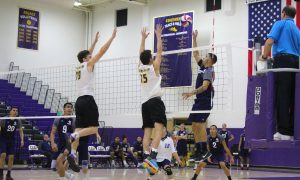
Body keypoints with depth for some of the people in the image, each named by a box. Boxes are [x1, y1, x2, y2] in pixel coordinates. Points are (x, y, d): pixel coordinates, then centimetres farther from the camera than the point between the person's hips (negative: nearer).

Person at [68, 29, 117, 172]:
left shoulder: (80, 67, 20)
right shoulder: (88, 64, 1)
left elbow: (87, 54, 37)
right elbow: (102, 51, -2)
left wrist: (95, 41, 44)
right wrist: (112, 37, 4)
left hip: (79, 100, 8)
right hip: (87, 100, -8)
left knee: (79, 129, 1)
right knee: (93, 128, -5)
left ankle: (72, 154, -12)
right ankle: (75, 135, -29)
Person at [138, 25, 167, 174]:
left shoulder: (140, 67, 13)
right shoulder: (154, 66, 0)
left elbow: (141, 53, 26)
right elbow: (159, 51, 3)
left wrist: (143, 38, 33)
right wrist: (158, 36, 9)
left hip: (145, 103, 7)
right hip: (155, 101, -6)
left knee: (147, 131, 3)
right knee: (159, 128, -17)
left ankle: (146, 156, -9)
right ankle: (152, 156, -35)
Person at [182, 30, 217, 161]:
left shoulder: (208, 70, -10)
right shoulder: (202, 67, 15)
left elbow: (205, 86, -22)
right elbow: (195, 54, 24)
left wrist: (192, 93, -34)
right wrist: (194, 38, 23)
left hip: (205, 101, -9)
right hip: (199, 101, 9)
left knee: (200, 124, -15)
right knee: (194, 126, 6)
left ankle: (205, 151, -13)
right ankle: (198, 151, 7)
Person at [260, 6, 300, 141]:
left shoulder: (280, 23, 5)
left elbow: (270, 41, -8)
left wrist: (264, 56, 7)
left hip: (283, 59, -6)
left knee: (282, 97, -10)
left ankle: (283, 132, -14)